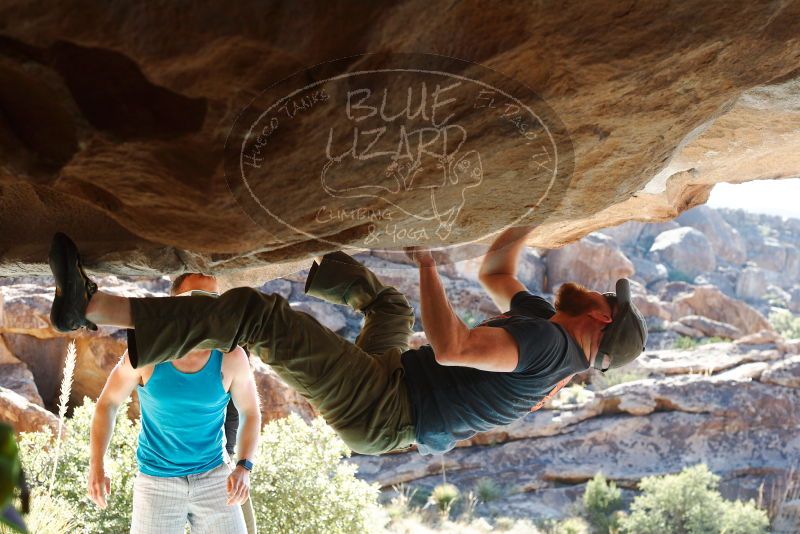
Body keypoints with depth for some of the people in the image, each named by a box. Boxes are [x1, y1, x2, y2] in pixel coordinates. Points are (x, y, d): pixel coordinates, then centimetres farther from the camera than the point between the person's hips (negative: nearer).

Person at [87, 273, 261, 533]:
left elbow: (250, 413, 2)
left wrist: (244, 467, -12)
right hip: (156, 482, 0)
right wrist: (96, 467, -8)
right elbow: (107, 403, 0)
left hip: (214, 479, 1)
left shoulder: (231, 357, -11)